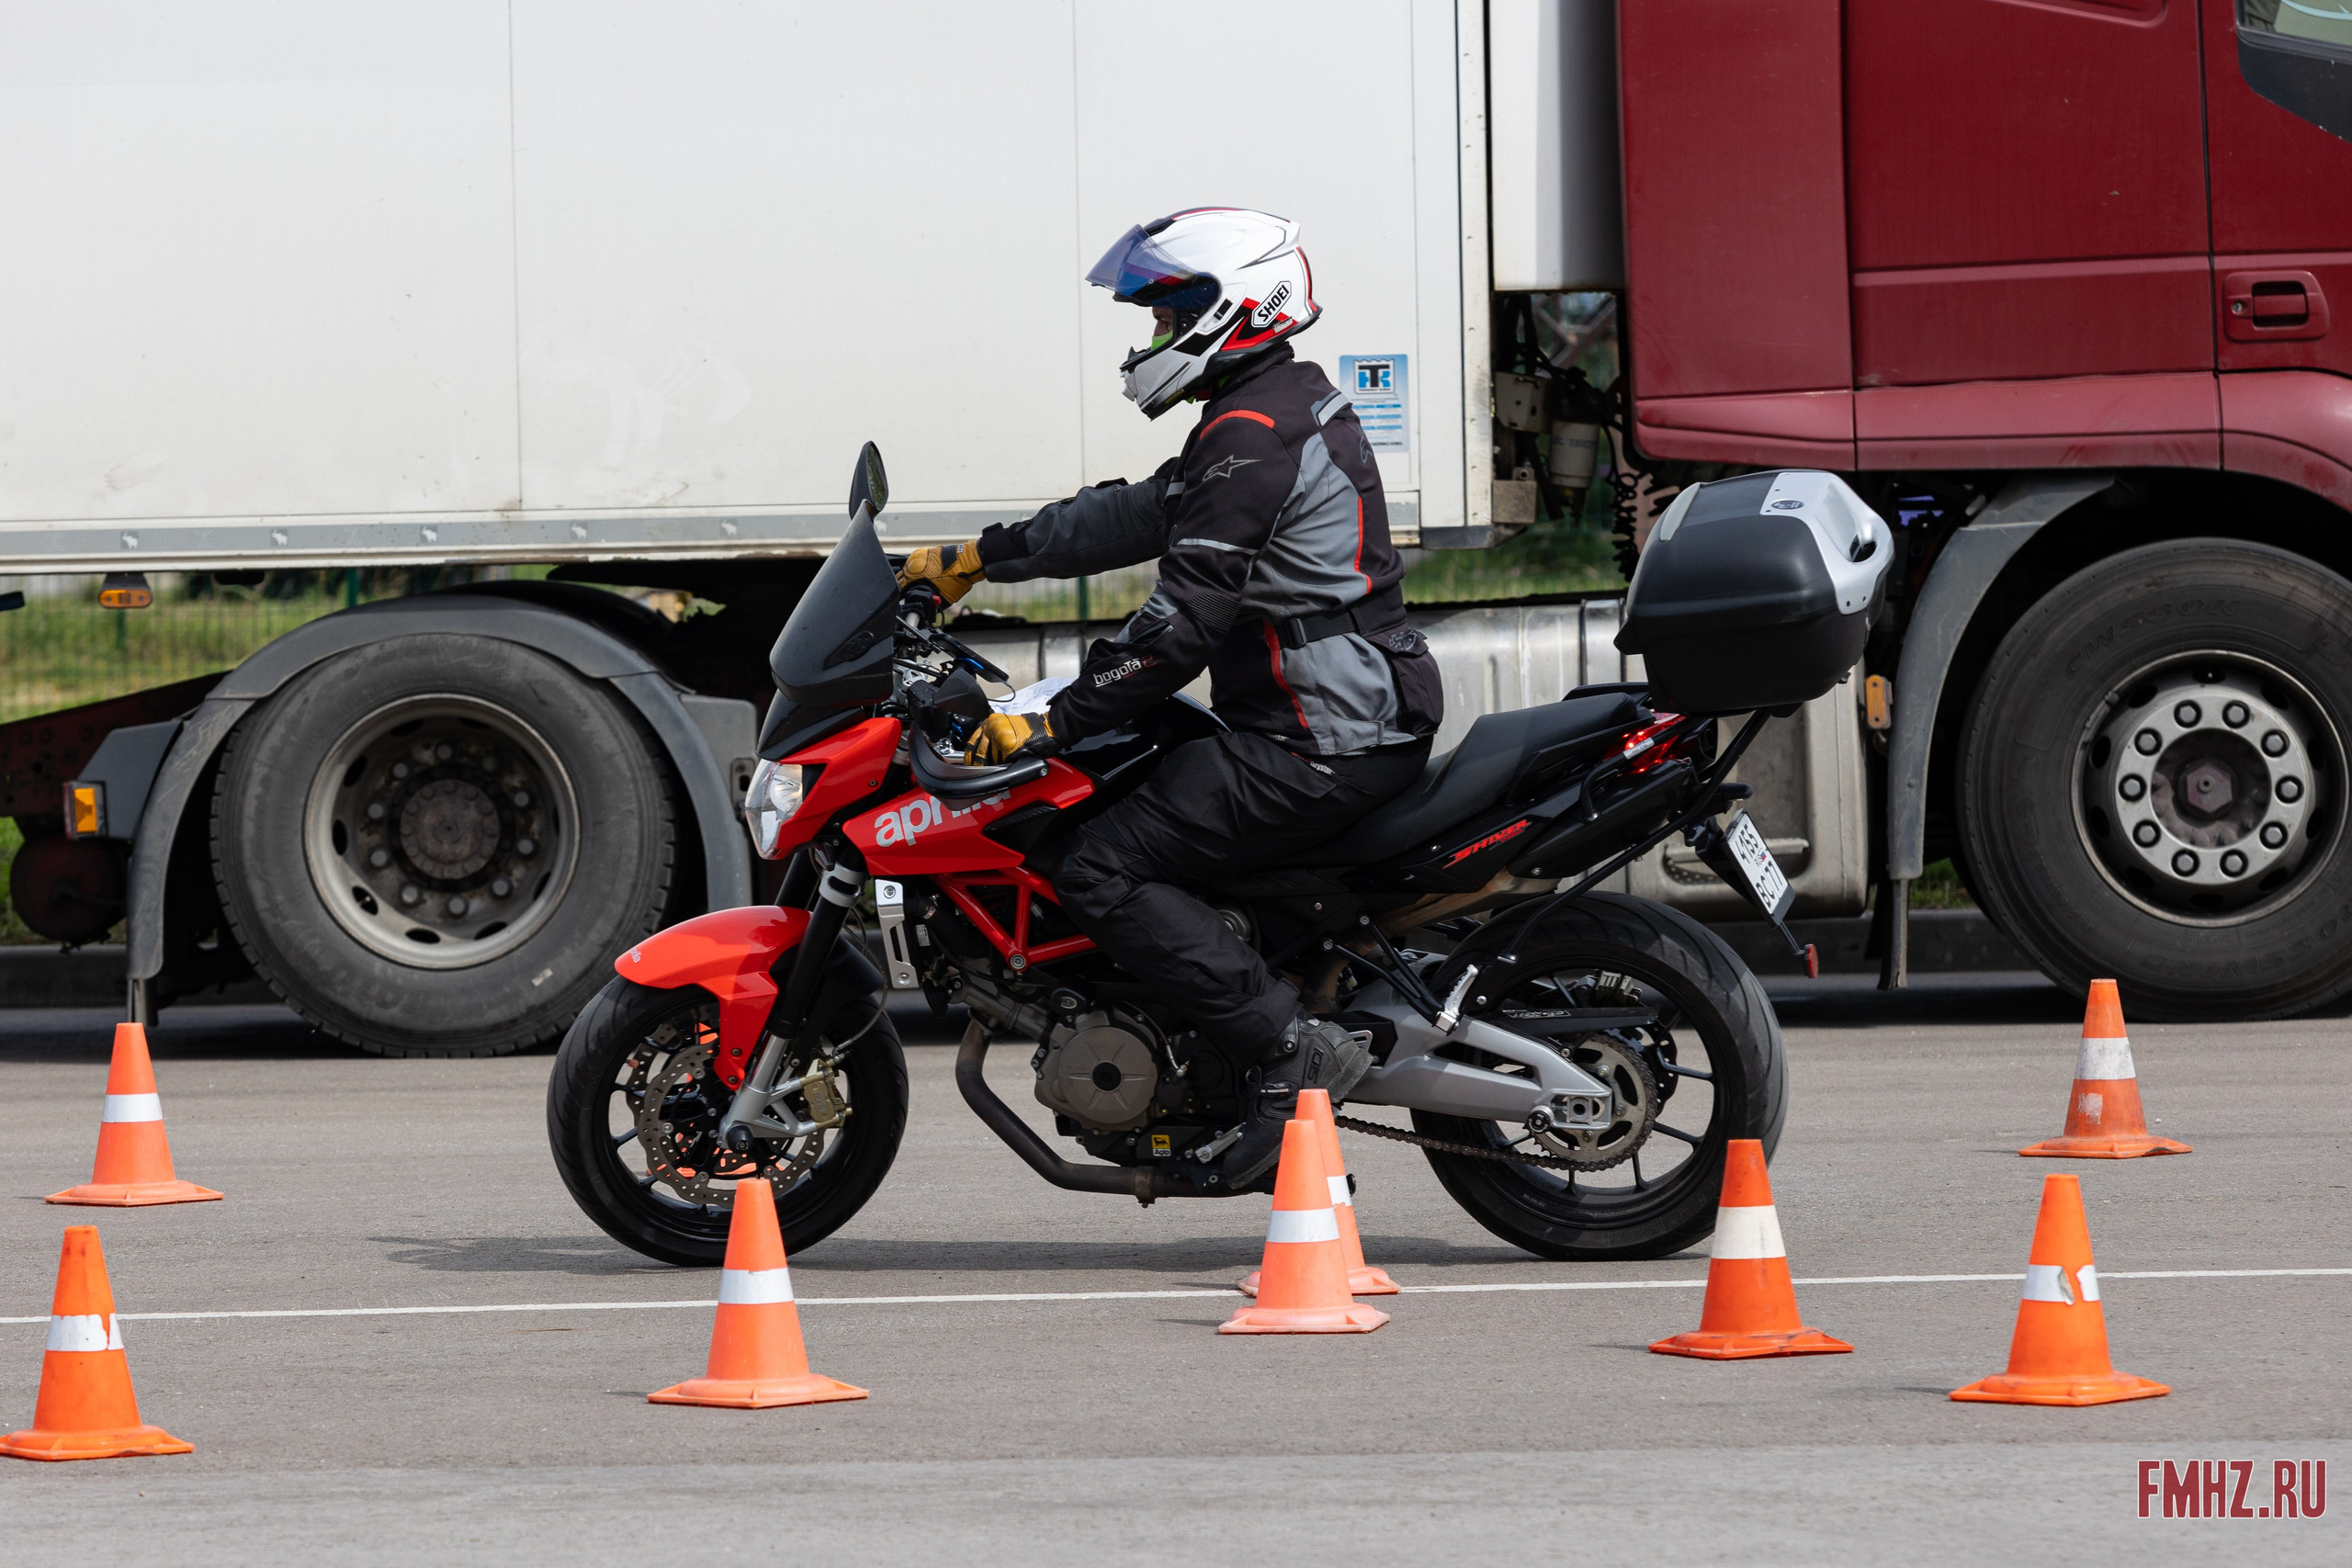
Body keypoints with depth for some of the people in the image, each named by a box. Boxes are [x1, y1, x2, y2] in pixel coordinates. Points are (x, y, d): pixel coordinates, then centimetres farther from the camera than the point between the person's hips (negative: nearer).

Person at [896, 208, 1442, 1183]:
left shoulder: (1250, 440, -16)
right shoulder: (1292, 406, 17)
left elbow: (1182, 625, -20)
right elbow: (1142, 517, 23)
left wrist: (1049, 726, -17)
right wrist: (979, 559, 23)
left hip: (1316, 749, -11)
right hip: (1372, 717, 11)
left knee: (1102, 874, -13)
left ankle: (1289, 1050, -18)